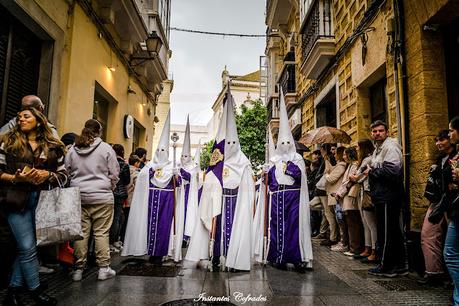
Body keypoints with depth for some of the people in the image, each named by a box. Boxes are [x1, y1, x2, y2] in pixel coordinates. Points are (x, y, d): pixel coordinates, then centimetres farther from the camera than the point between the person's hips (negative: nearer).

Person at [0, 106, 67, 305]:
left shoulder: (53, 147, 8)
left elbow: (64, 175, 7)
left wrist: (47, 174, -11)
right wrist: (16, 178, -15)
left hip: (42, 200, 2)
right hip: (18, 199, -2)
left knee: (25, 247, 8)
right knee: (28, 247, -3)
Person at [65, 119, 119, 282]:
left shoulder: (72, 150, 7)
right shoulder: (106, 148, -4)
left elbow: (67, 172, 13)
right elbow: (114, 174, -2)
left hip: (79, 197, 4)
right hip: (102, 197, -3)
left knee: (81, 233, 8)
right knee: (101, 233, 2)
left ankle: (78, 269, 15)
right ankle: (103, 268, 9)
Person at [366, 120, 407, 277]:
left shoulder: (390, 146, -12)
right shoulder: (378, 148, 20)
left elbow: (392, 170, -24)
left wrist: (372, 172, -13)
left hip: (388, 197, -11)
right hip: (382, 196, 11)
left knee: (386, 233, -3)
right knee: (394, 232, 15)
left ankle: (387, 266, 7)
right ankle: (400, 266, 24)